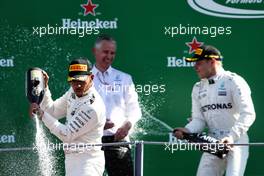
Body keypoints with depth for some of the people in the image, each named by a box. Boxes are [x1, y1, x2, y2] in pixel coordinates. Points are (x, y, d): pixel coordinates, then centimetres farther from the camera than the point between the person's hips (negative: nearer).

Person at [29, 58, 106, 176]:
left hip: (88, 163, -9)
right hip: (71, 160, 9)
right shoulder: (73, 92, 5)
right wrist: (44, 87, 2)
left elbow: (66, 135, -20)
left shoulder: (93, 106, -23)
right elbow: (52, 111, 16)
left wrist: (42, 114, -17)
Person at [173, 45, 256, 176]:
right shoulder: (198, 88, 14)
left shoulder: (234, 81, -7)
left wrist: (232, 137, -28)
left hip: (236, 143, -6)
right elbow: (199, 119, 10)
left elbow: (248, 114, -16)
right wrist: (187, 130, -12)